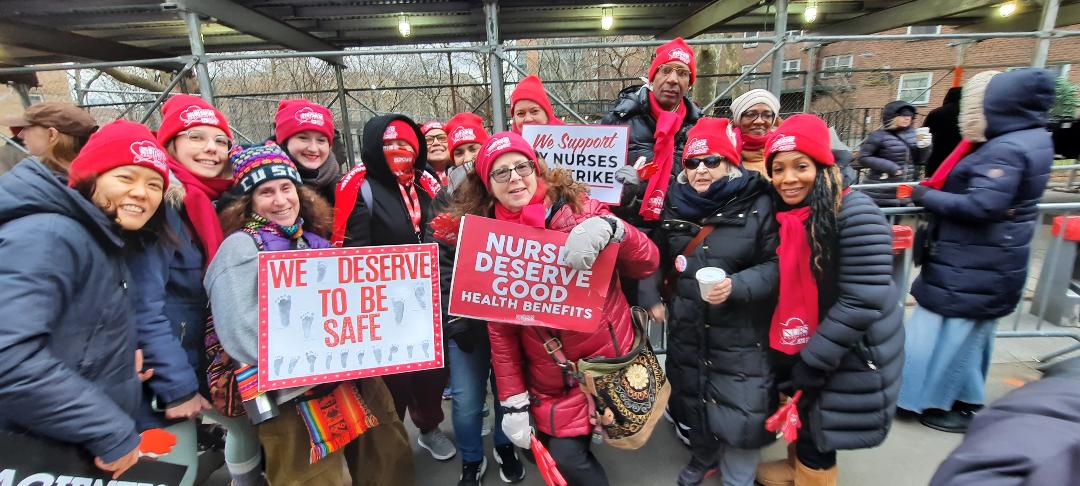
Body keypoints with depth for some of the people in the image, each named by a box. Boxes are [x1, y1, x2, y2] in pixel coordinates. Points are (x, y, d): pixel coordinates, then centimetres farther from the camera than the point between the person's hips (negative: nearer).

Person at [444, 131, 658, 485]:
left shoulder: (577, 207, -8)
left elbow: (647, 264, -12)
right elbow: (499, 327, 0)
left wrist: (610, 227, -31)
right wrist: (512, 400, -3)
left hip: (606, 358, -2)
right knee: (561, 456, 5)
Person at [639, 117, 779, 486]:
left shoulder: (759, 205, -11)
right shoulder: (676, 206, 3)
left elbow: (775, 265, -10)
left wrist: (738, 286, -25)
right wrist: (650, 296, 4)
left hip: (741, 334, -4)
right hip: (686, 328, 4)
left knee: (741, 413, 2)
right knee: (693, 399, 21)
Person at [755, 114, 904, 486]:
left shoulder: (854, 213, -22)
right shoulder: (784, 216, 0)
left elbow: (862, 302, -24)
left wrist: (811, 364, -20)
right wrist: (794, 356, 3)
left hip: (848, 357, -6)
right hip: (798, 349, 6)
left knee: (817, 433, 9)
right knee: (801, 421, 23)